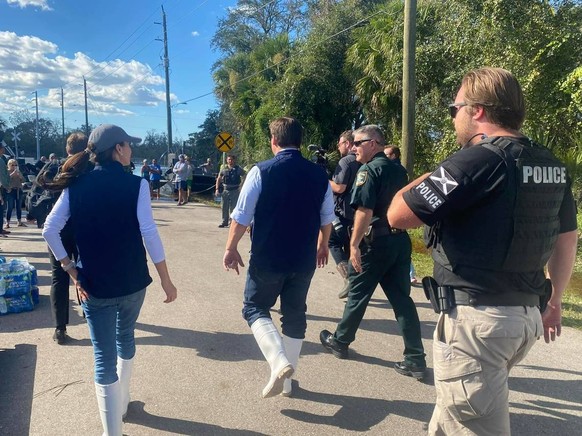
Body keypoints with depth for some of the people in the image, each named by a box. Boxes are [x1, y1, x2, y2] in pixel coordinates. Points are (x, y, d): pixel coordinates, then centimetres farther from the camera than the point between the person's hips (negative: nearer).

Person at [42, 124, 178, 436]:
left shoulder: (76, 186, -1)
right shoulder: (135, 184, -10)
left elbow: (49, 230, -5)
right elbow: (149, 233, -16)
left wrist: (71, 269, 1)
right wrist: (166, 280, -10)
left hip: (93, 283, 1)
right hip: (132, 281, 0)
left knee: (104, 355, 7)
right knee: (125, 337, 25)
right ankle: (121, 402, 44)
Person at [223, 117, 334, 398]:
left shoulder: (261, 171, -11)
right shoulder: (318, 174, 0)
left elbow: (242, 216, -11)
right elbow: (326, 218, 9)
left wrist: (231, 249, 2)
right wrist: (323, 245, 25)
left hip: (267, 258, -4)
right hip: (304, 259, 4)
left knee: (255, 307, 15)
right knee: (295, 314, 17)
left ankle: (279, 362, -5)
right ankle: (286, 379, 26)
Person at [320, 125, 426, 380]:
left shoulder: (369, 170, -12)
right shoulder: (399, 170, 12)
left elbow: (365, 210, -21)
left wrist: (354, 244, -20)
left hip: (375, 241, -7)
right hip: (400, 240, 7)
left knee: (357, 294, 9)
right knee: (401, 298, 8)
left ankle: (340, 342, 27)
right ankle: (415, 359, 8)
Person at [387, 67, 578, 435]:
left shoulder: (478, 160, -17)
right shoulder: (552, 166, 9)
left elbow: (398, 215, -17)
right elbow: (567, 239, 16)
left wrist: (429, 178, 1)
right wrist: (554, 301, 27)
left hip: (476, 317, -9)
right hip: (527, 315, 9)